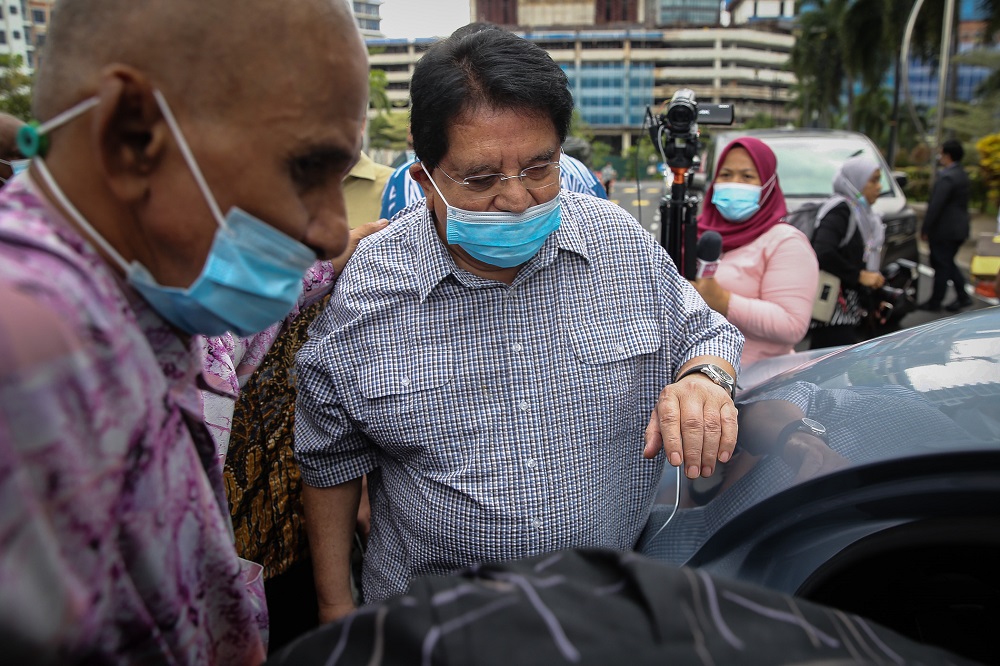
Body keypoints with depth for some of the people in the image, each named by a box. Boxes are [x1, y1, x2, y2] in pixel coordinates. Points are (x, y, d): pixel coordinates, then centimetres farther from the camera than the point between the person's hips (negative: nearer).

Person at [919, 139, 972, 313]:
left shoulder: (947, 177, -21)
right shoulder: (961, 174, 11)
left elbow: (935, 206, -23)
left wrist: (925, 229, -17)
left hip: (945, 230, -9)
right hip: (958, 228, 9)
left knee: (941, 265, 0)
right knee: (948, 263, 19)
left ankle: (935, 302, 9)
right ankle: (962, 297, 19)